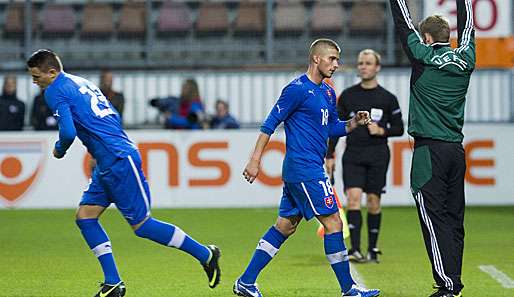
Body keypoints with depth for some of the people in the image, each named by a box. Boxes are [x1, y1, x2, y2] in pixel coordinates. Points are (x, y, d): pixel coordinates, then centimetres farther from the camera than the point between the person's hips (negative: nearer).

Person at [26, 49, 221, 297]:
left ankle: (205, 254, 5)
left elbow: (68, 132, -21)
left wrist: (59, 150, 0)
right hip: (107, 165, 10)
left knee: (141, 225, -5)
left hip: (120, 162, -10)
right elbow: (113, 117, 21)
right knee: (85, 216, 6)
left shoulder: (55, 91, -9)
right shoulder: (81, 82, 19)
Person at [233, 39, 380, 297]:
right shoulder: (298, 89, -12)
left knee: (285, 226, 11)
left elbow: (331, 128, 25)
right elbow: (270, 124, -12)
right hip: (305, 169, -10)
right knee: (333, 223, -7)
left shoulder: (328, 93, 16)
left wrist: (353, 123, 6)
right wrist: (255, 159, -15)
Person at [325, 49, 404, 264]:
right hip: (353, 154, 1)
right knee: (353, 197, -14)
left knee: (373, 202, 3)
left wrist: (382, 131, -12)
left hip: (377, 156, -1)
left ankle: (372, 249, 16)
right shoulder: (347, 95, 6)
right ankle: (355, 250, -18)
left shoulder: (387, 98, 1)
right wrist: (330, 156, 5)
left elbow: (399, 129, 8)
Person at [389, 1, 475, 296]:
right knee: (454, 219, 8)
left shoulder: (424, 58, -7)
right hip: (457, 150, 6)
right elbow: (467, 28, 22)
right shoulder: (465, 60, 6)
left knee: (434, 219, -7)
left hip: (430, 150, -6)